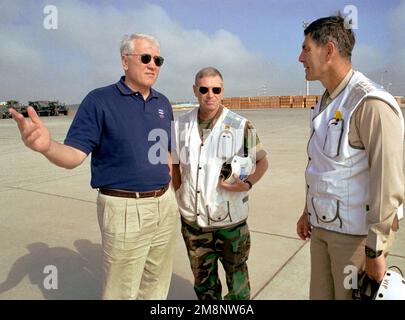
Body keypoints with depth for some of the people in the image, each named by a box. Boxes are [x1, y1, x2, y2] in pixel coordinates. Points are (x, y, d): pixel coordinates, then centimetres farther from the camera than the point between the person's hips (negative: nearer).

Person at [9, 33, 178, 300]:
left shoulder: (163, 104, 9)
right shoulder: (100, 100, -7)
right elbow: (74, 155, -14)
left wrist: (168, 190, 9)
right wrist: (47, 146, -35)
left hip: (165, 205, 6)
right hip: (125, 208, -5)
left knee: (157, 286, 19)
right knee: (122, 291, 7)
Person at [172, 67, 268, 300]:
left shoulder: (241, 126, -8)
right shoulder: (181, 126, 1)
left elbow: (262, 161, 1)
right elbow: (174, 165, 12)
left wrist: (247, 184, -16)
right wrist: (179, 194, 0)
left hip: (231, 220, -3)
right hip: (192, 220, 3)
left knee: (236, 272, 16)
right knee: (203, 281, 21)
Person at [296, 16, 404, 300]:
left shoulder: (371, 103, -20)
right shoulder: (327, 102, 8)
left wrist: (375, 250, -18)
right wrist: (309, 211, 16)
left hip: (357, 233, -8)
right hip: (323, 225, 8)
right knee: (320, 294, 19)